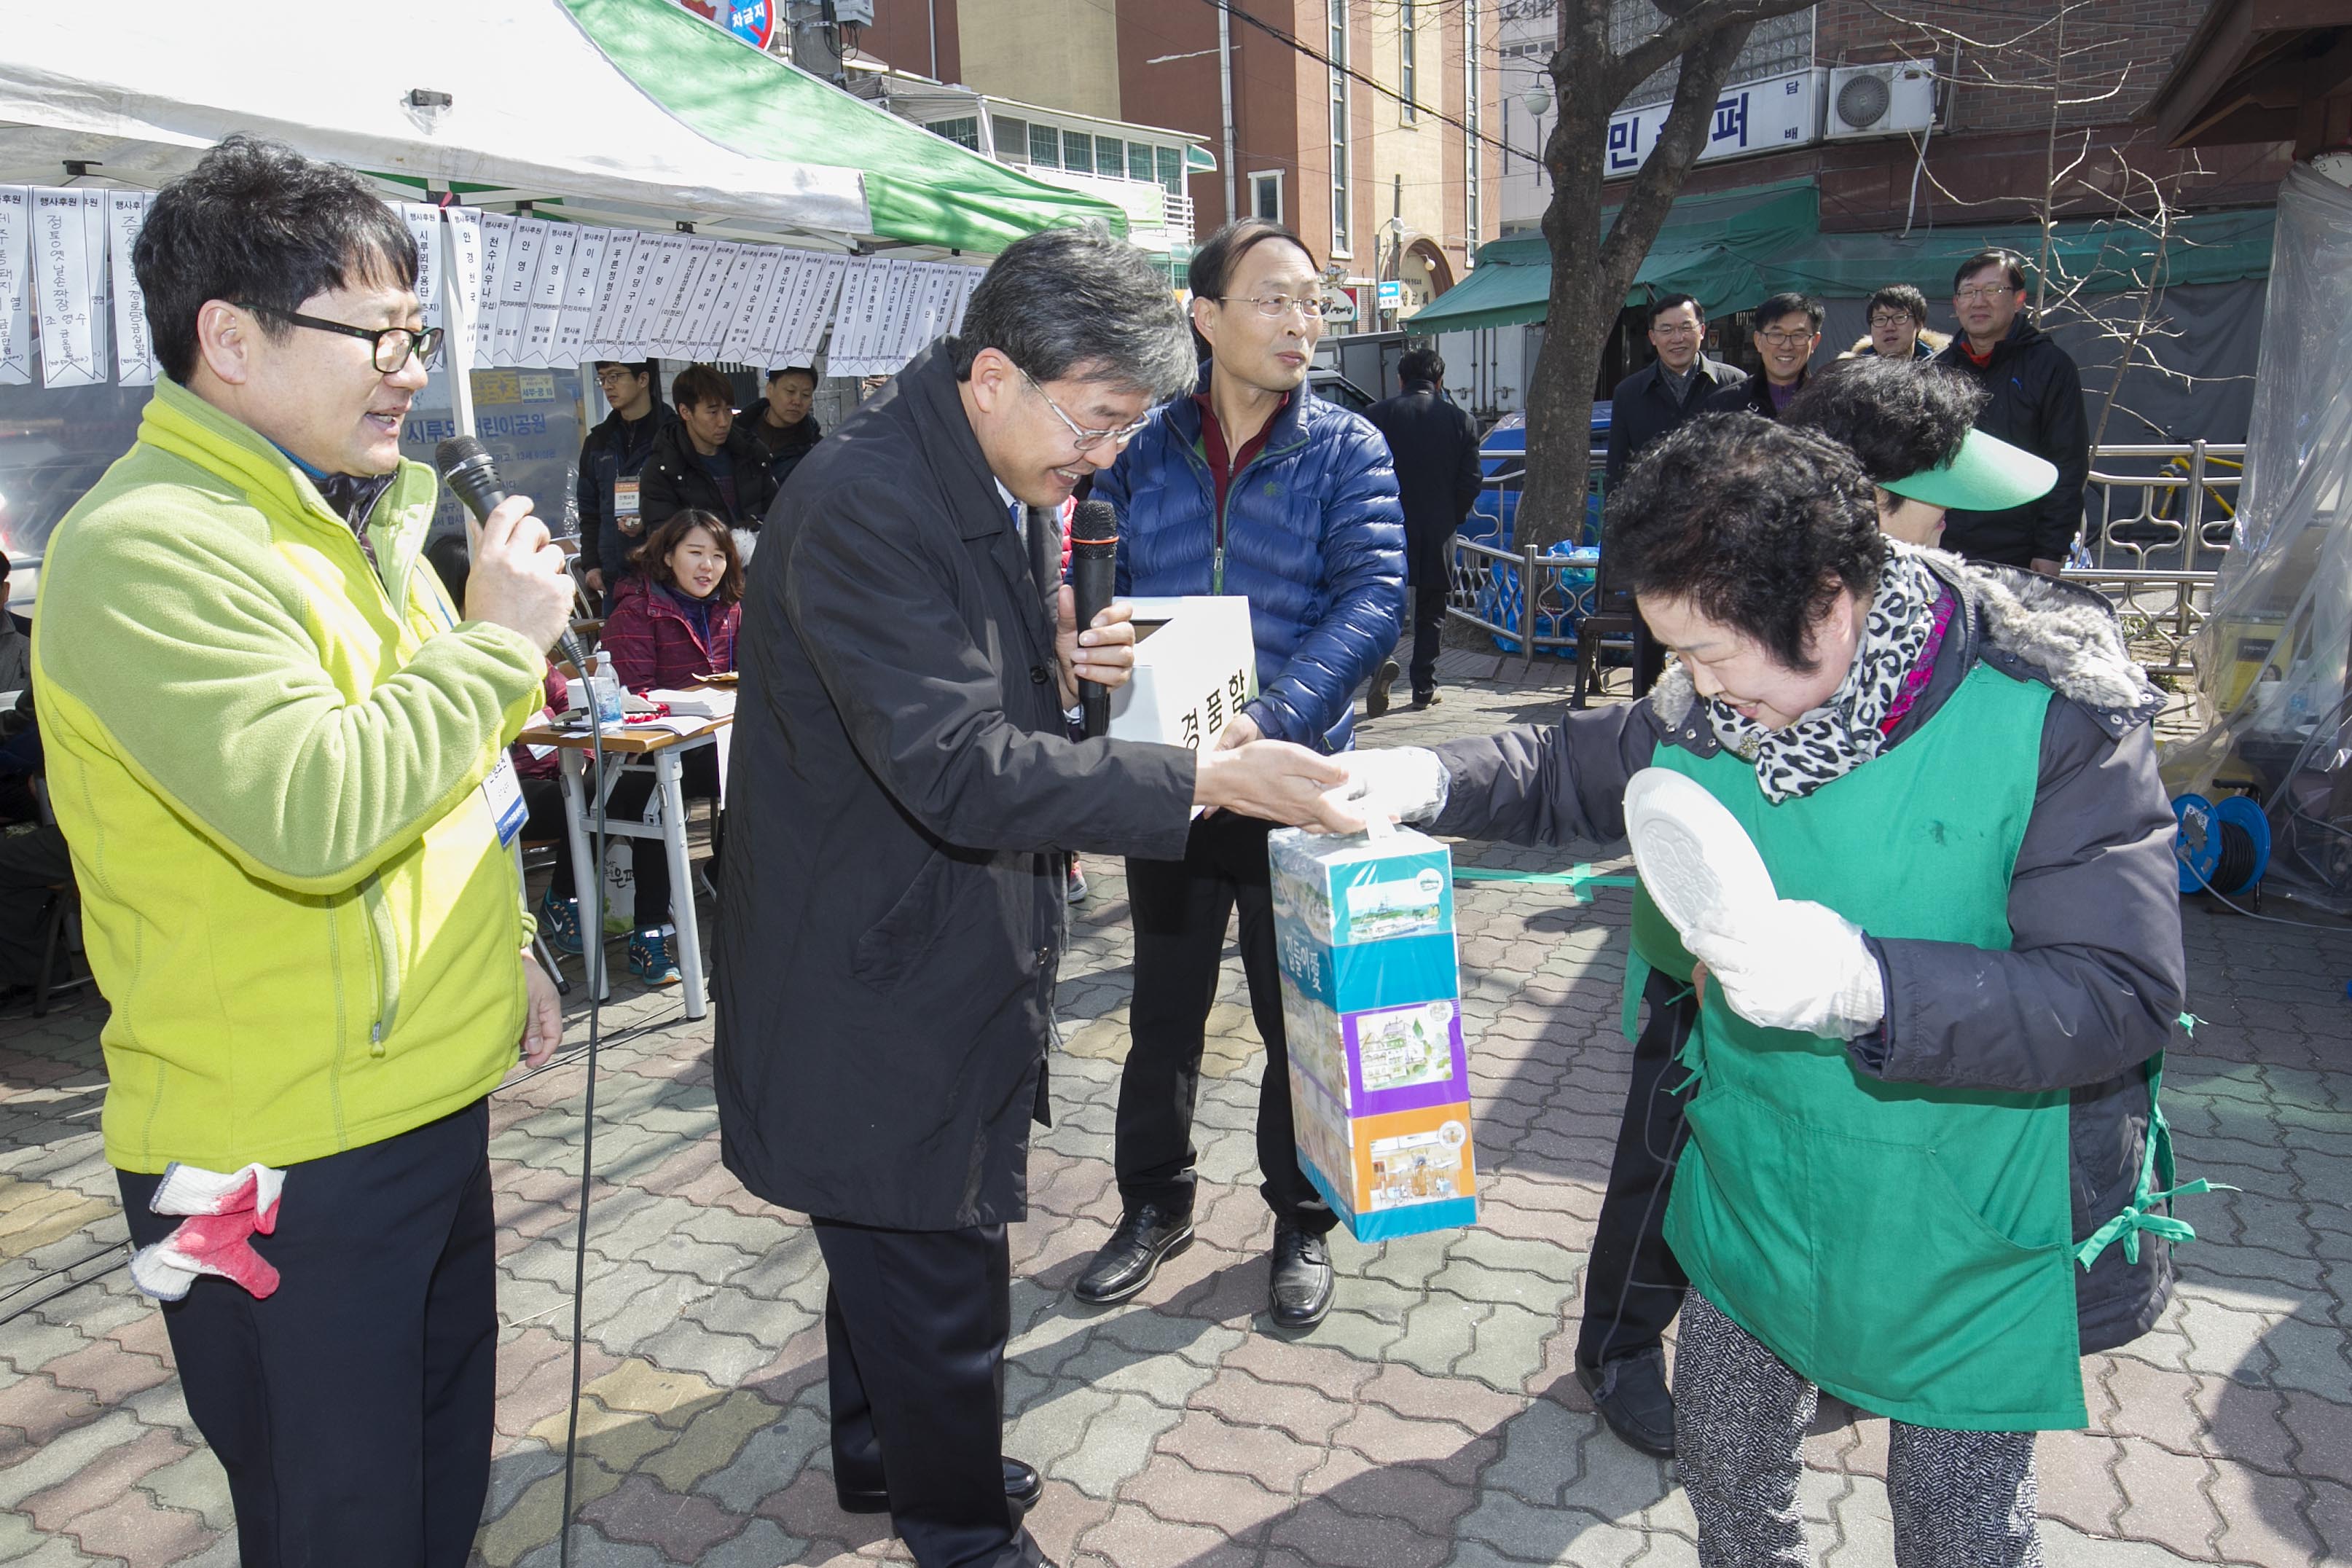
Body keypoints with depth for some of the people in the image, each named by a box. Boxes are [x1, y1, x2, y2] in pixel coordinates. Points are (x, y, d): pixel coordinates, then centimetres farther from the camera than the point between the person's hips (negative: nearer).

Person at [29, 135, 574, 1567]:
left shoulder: (339, 515, 12)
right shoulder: (146, 547, -20)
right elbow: (313, 812, -33)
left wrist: (506, 945, 19)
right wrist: (496, 640, -22)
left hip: (428, 1102, 9)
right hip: (283, 1159, -9)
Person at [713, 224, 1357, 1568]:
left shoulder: (1013, 477, 5)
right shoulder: (864, 505, -26)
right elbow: (962, 771, -32)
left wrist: (1063, 661, -3)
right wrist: (1204, 783, -34)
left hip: (954, 943, 10)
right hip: (877, 972, -9)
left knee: (895, 1243, 27)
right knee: (938, 1268, 7)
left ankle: (884, 1453, 49)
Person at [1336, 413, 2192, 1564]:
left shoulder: (2051, 720, -24)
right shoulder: (1703, 715, -9)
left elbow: (2124, 996, -28)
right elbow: (1569, 770, 8)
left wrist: (1866, 983, -43)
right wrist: (1429, 779, -12)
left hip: (1971, 1242, -4)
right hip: (1755, 1199, 4)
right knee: (1722, 1470, 24)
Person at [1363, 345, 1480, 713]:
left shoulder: (1376, 415, -3)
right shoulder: (1461, 421, 1)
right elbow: (1471, 481, 0)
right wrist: (1451, 518, 14)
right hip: (1438, 531, 1)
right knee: (1431, 610, 13)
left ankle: (1382, 657, -18)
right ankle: (1423, 687, 16)